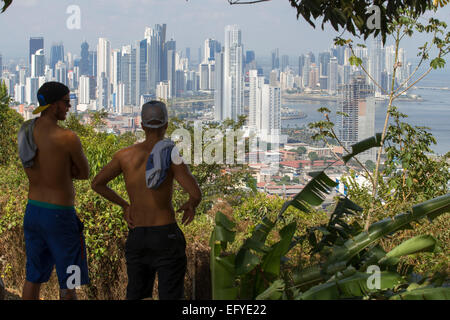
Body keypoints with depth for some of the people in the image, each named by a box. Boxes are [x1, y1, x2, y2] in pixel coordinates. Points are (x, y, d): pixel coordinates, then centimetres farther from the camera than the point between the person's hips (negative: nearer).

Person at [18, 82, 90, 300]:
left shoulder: (25, 132, 2)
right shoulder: (67, 138, -20)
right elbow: (84, 173, -6)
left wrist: (65, 170, -2)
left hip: (33, 209, 7)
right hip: (59, 216, -7)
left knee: (34, 277, 17)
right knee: (69, 283, 4)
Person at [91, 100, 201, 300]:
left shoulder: (125, 155, 1)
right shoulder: (171, 156, -12)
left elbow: (97, 184, 12)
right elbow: (196, 194, -19)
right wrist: (191, 205, 4)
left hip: (136, 237, 4)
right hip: (166, 236, -4)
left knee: (136, 298, 18)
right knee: (171, 298, 0)